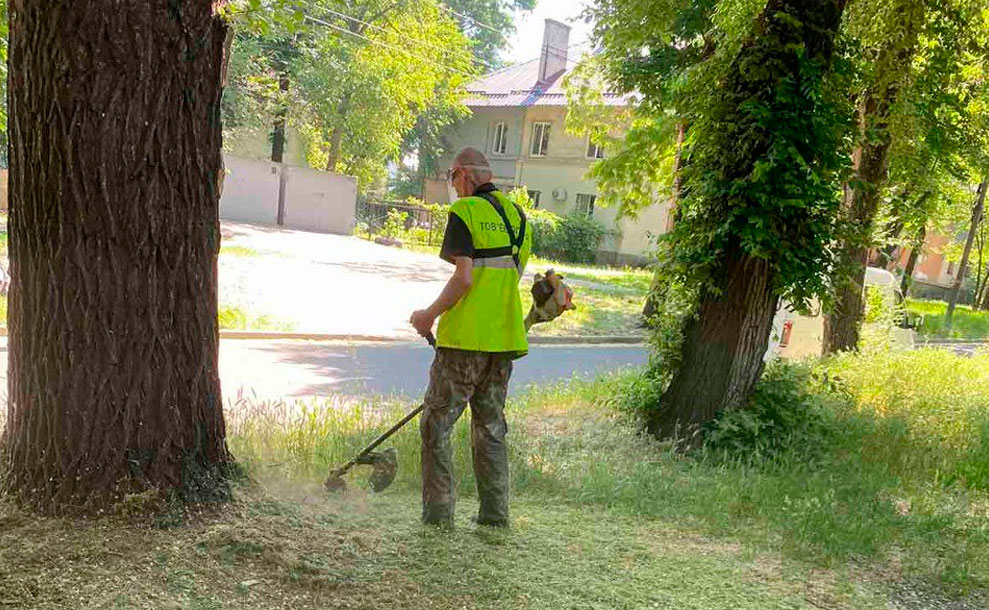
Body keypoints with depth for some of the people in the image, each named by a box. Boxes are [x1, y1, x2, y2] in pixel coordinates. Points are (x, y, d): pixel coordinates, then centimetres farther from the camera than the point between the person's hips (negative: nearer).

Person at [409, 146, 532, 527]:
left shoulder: (464, 212, -8)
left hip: (465, 338, -7)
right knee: (490, 424, 15)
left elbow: (463, 278, -16)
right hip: (505, 338, 7)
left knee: (437, 422, 3)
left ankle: (439, 514, 3)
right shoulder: (516, 215, 14)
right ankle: (494, 515, 17)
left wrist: (429, 315, -4)